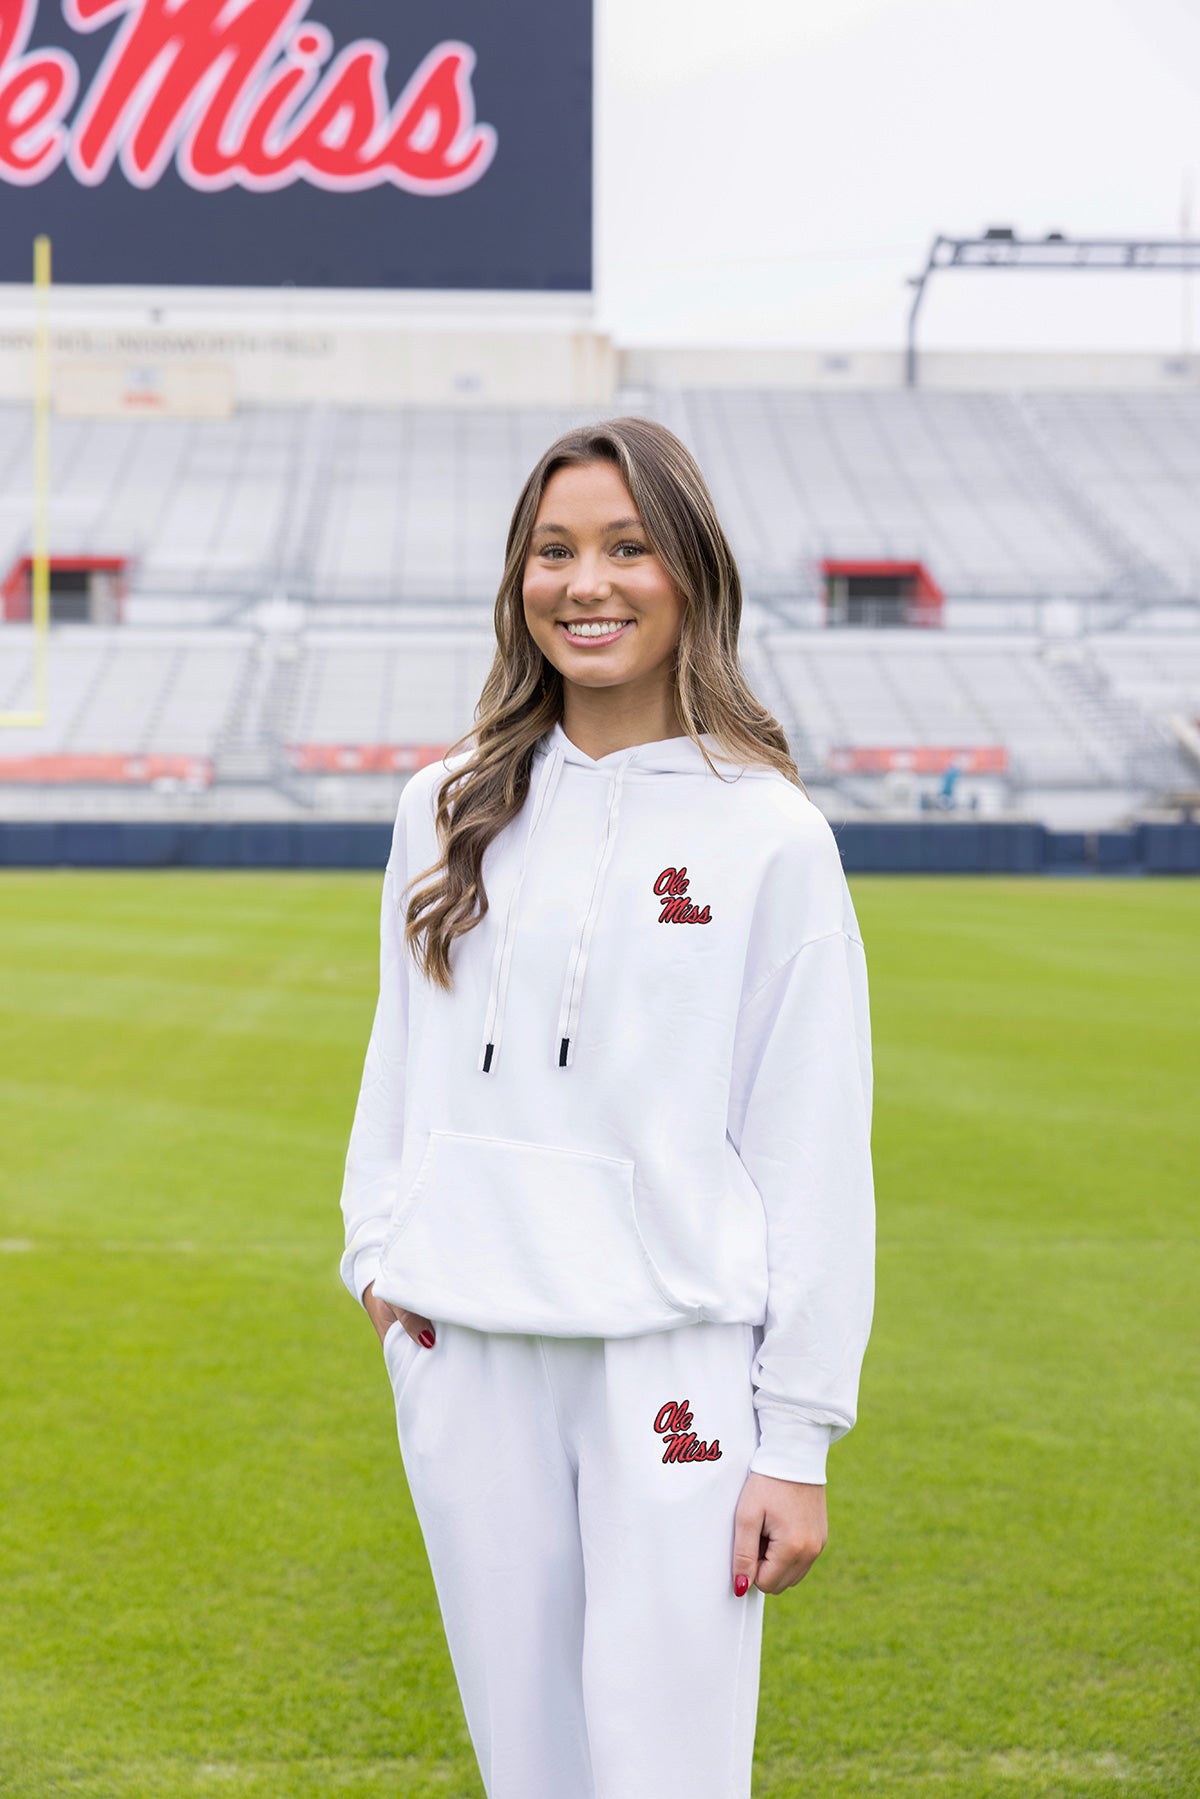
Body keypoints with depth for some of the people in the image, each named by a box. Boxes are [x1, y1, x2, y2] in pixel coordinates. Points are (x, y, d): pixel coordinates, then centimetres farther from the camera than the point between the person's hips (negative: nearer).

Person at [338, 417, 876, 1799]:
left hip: (673, 1365, -4)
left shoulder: (769, 836, -4)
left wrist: (797, 1439, -7)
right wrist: (377, 1249, 6)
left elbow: (816, 1155, -5)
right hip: (462, 1355, 4)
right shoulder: (447, 811, 9)